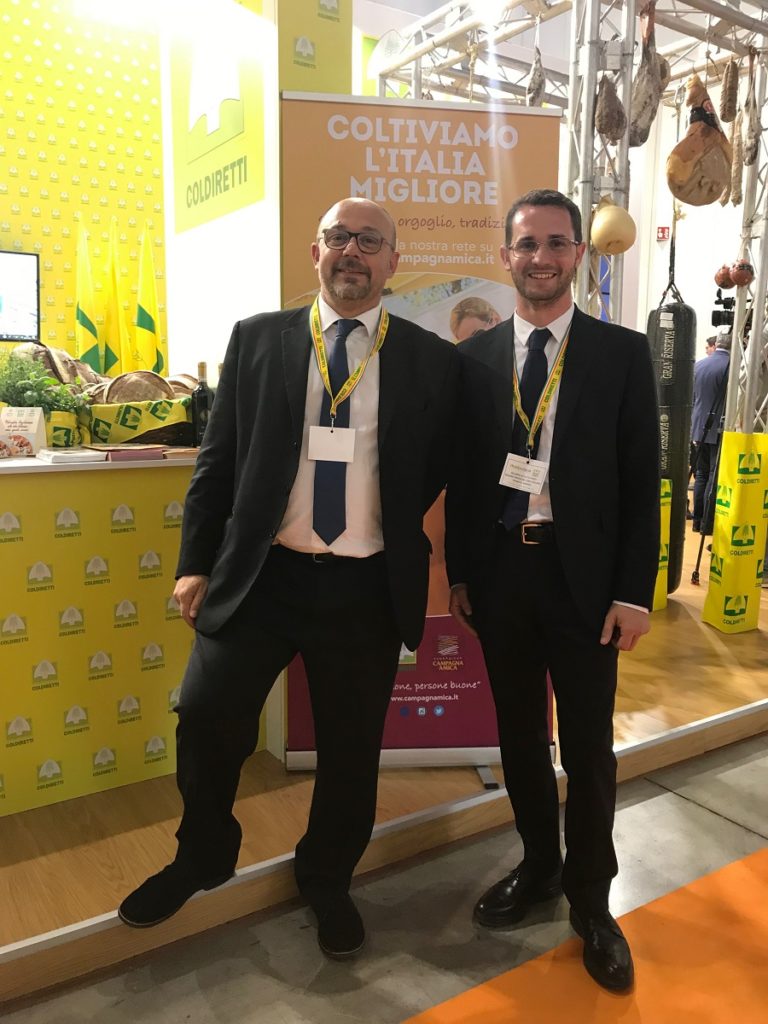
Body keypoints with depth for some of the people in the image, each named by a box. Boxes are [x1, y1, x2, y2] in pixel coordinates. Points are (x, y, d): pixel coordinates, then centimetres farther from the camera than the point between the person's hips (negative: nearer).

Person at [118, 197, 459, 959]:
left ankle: (327, 881, 40)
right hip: (258, 574, 1)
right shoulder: (256, 339, 5)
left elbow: (444, 477, 9)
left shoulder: (433, 361, 2)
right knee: (206, 719, 3)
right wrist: (196, 562, 3)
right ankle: (203, 857, 35)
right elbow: (217, 459, 6)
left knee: (351, 748, 11)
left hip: (367, 588, 0)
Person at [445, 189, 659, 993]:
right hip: (499, 573, 2)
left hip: (583, 576, -2)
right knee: (519, 734, 16)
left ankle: (590, 896, 32)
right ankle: (538, 865, 39)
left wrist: (633, 592, -7)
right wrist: (458, 573, 4)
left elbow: (641, 482, -3)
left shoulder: (623, 353, -2)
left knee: (588, 746, 10)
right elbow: (462, 475, 6)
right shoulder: (474, 357, 3)